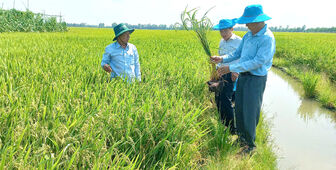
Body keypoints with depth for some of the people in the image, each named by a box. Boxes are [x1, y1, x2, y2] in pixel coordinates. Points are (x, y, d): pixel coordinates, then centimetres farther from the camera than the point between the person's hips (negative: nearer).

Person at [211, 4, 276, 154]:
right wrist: (223, 59, 2)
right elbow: (238, 53, 17)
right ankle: (241, 137, 31)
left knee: (250, 112, -1)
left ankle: (250, 144, 15)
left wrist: (231, 68, -26)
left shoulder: (267, 38, -19)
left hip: (256, 79, -8)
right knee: (239, 108, 14)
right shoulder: (248, 35, 7)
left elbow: (258, 62, -25)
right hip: (243, 76, 8)